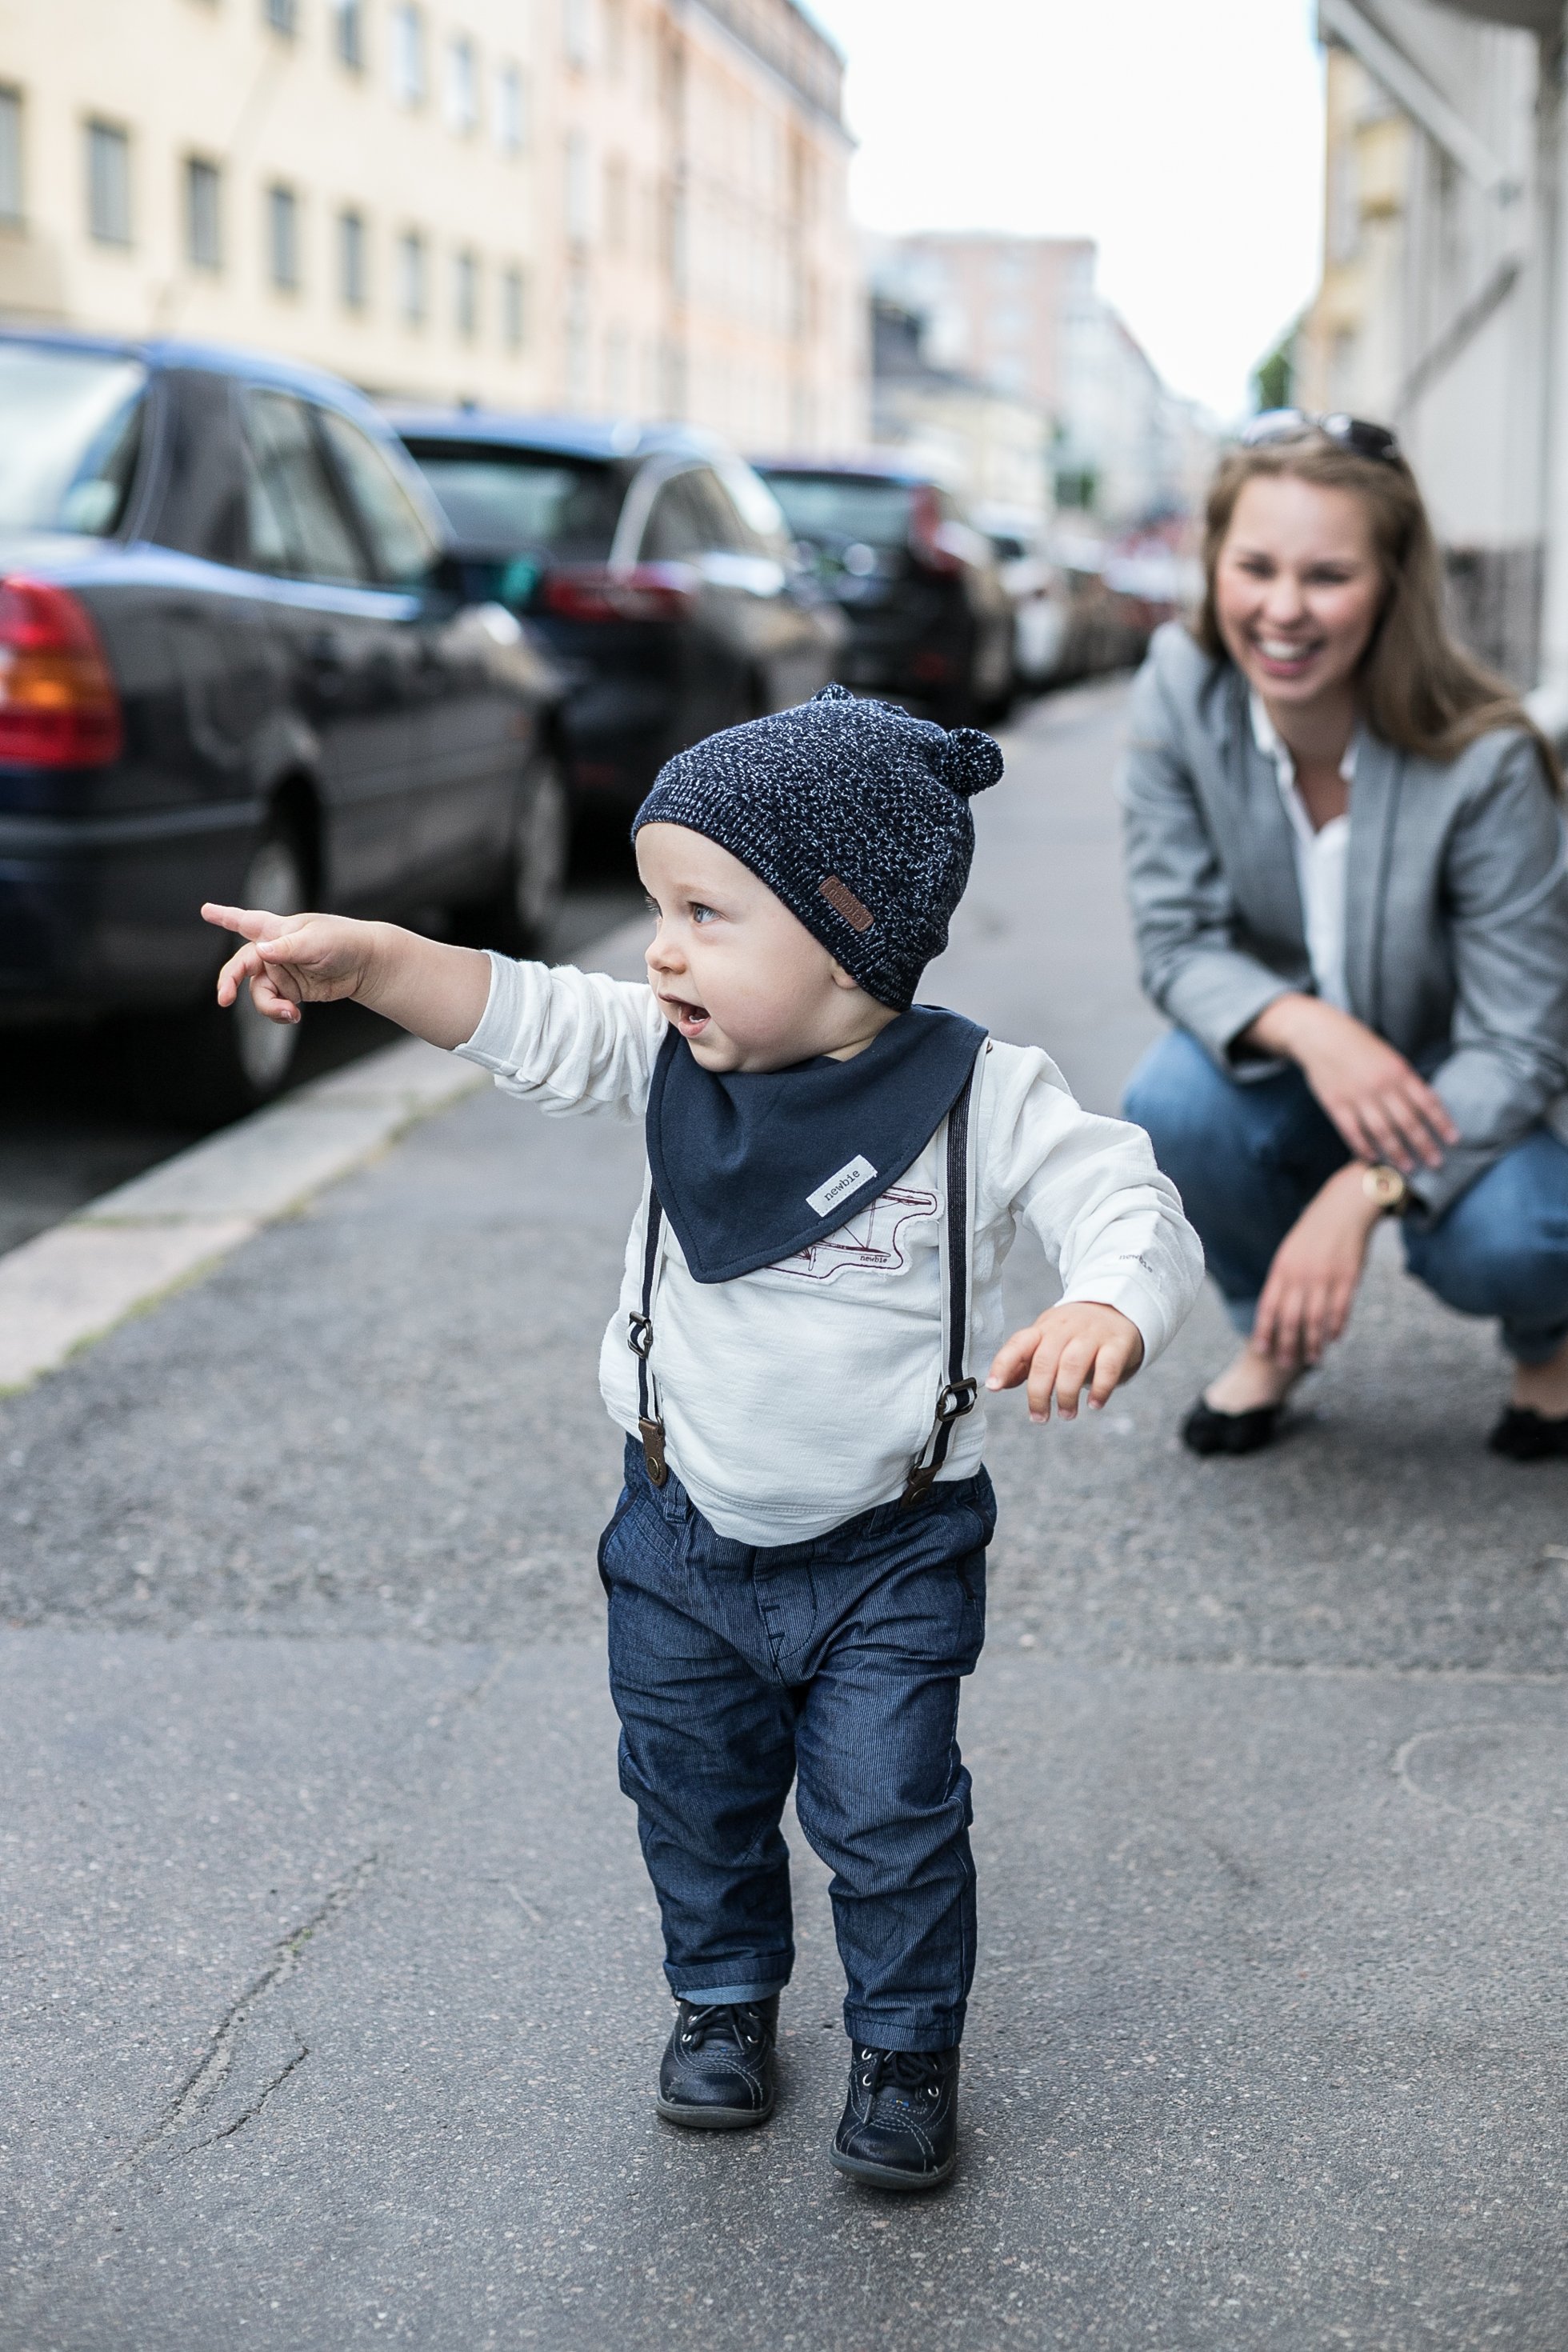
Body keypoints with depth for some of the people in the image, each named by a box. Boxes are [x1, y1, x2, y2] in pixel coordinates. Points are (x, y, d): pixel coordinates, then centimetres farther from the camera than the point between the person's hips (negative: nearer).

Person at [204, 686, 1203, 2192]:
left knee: (890, 1818, 3)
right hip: (684, 1532, 4)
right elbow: (526, 1021, -14)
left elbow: (1130, 1208, -22)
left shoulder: (985, 1101, -19)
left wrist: (1108, 1309, -44)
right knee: (693, 1795, 19)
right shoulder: (672, 1060, -8)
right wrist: (371, 957, -30)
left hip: (888, 1553, -4)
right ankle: (724, 1995, 44)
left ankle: (906, 2044, 28)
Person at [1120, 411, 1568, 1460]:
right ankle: (1274, 1329, 3)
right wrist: (1304, 1026, -36)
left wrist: (1361, 1193, -39)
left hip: (1470, 1096, -2)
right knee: (1171, 1104, -30)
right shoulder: (1181, 693, -18)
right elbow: (1178, 940, -14)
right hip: (1295, 1067, 3)